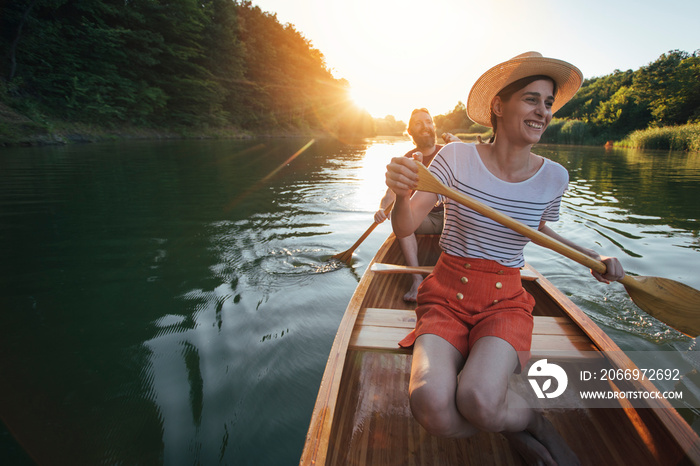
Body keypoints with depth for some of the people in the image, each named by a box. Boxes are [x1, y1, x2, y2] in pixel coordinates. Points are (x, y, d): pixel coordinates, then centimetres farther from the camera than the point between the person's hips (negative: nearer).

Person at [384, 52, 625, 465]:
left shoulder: (554, 177, -1)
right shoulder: (456, 157, -10)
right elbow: (405, 228, -15)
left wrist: (593, 256, 6)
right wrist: (402, 195, -37)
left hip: (505, 301, 1)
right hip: (447, 295, 0)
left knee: (478, 401, -30)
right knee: (431, 405, -28)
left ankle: (529, 421, 6)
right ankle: (525, 425, 2)